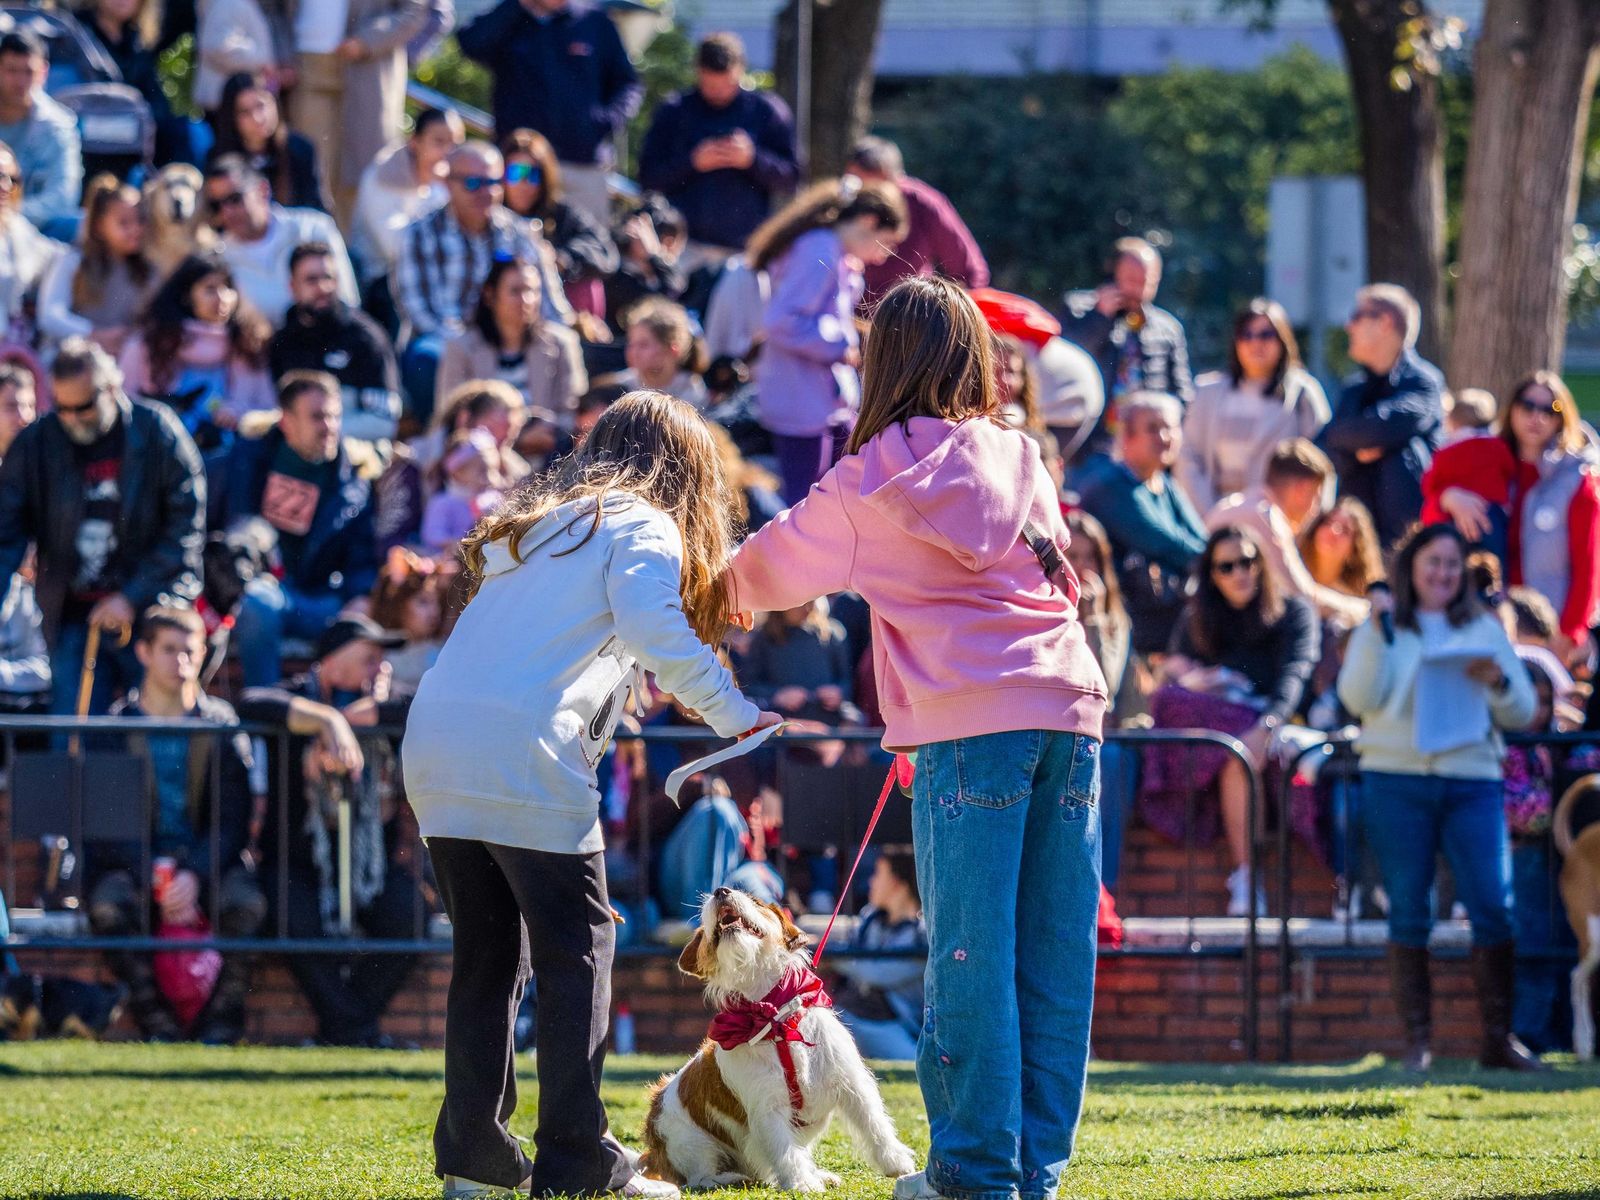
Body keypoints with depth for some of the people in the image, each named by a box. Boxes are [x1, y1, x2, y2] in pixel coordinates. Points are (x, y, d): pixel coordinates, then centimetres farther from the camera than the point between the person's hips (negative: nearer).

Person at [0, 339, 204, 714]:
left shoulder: (158, 433, -4)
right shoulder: (34, 444, 1)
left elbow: (187, 528, -4)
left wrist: (132, 598, -10)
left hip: (152, 611, -2)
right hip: (73, 620, 2)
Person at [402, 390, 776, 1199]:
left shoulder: (532, 522, 27)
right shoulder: (641, 526, 3)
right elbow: (652, 627, -15)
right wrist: (733, 715, -10)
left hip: (434, 745, 7)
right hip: (522, 754, -7)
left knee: (487, 953, 14)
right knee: (576, 950, 1)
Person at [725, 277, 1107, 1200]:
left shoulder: (874, 478, 4)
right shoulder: (1020, 459, 17)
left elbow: (773, 567, 16)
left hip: (972, 723, -5)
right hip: (1070, 708, 5)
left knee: (970, 952, -2)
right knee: (1055, 952, 6)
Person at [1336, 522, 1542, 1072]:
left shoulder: (1484, 630, 16)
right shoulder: (1382, 629, 10)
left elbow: (1523, 713, 13)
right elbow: (1359, 698, -5)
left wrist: (1498, 682, -7)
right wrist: (1379, 633, -12)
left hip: (1472, 781, 1)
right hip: (1398, 783, -1)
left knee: (1494, 906, -9)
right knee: (1408, 912, -1)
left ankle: (1498, 1037, -3)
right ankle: (1417, 1041, 3)